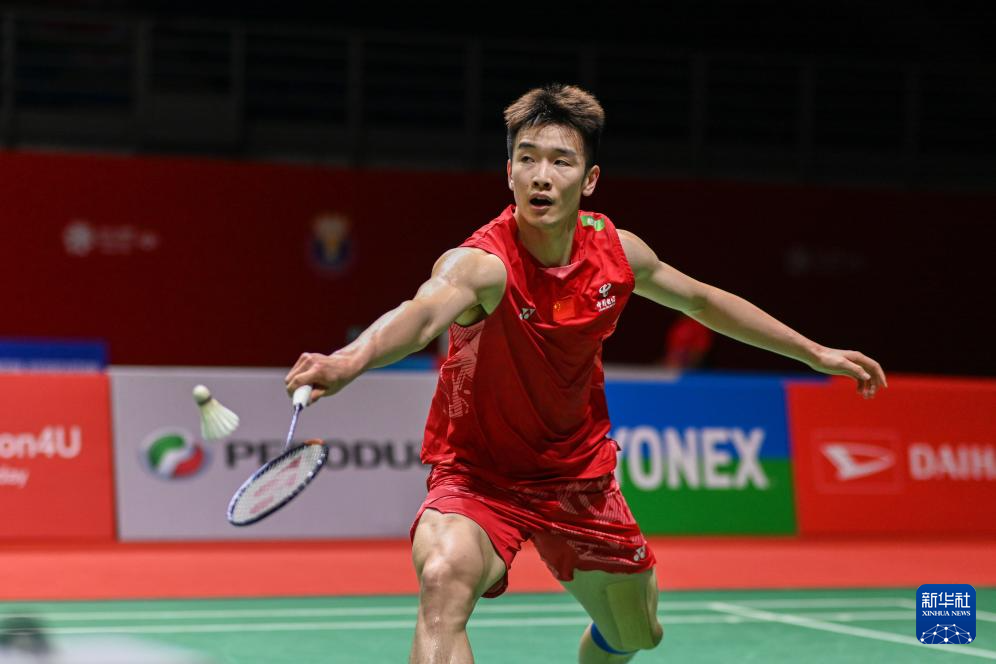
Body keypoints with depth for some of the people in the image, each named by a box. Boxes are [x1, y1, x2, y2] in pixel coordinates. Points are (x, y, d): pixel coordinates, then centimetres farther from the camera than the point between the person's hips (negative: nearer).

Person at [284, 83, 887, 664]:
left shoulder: (617, 251, -11)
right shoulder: (481, 264, -29)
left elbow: (700, 298, 10)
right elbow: (423, 313, -52)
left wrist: (816, 353, 16)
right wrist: (348, 361, -74)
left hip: (579, 474, 6)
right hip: (480, 478, -6)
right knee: (445, 579, -36)